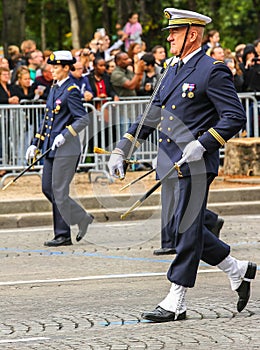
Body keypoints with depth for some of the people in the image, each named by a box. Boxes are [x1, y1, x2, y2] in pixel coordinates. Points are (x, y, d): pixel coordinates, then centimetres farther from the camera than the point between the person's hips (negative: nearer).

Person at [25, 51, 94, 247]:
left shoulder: (71, 91, -12)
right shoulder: (54, 89, 15)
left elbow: (84, 119, -16)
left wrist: (64, 135, -23)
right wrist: (36, 144, 16)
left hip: (66, 150, -9)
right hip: (52, 149, 9)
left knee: (59, 192, -6)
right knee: (48, 189, 8)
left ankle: (63, 235, 6)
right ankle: (82, 218, 16)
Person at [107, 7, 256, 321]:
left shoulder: (213, 71, -10)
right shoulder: (173, 71, 16)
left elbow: (235, 117, -14)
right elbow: (151, 116, 21)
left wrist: (201, 145, -23)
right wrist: (121, 151, 15)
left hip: (195, 165, -9)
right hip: (171, 165, 9)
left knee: (187, 230, -4)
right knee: (184, 229, 12)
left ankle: (175, 304, 1)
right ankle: (238, 271, 26)